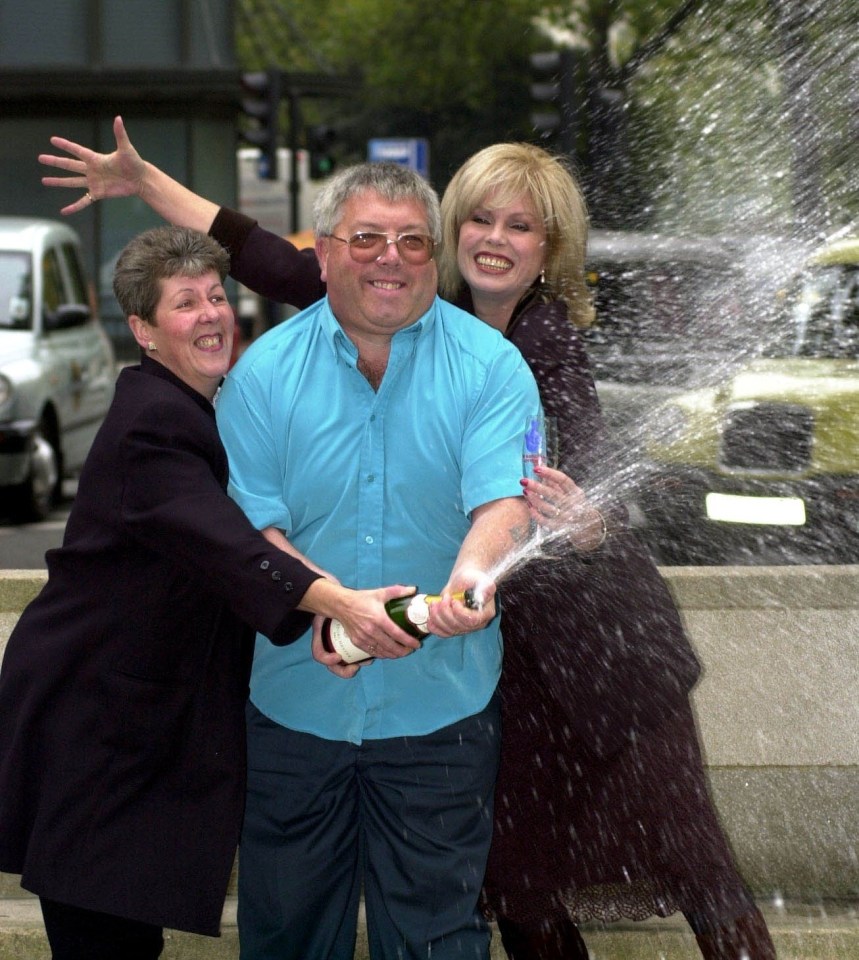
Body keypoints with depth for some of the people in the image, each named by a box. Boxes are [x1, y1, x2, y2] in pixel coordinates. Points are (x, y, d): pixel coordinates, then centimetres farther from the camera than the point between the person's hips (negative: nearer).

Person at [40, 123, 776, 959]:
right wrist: (145, 182, 0)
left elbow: (592, 476, -28)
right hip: (490, 632, 5)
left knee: (681, 850, -3)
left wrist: (583, 520, -52)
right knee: (506, 860, 8)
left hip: (600, 631, -5)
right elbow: (278, 268, 2)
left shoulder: (552, 340, -15)